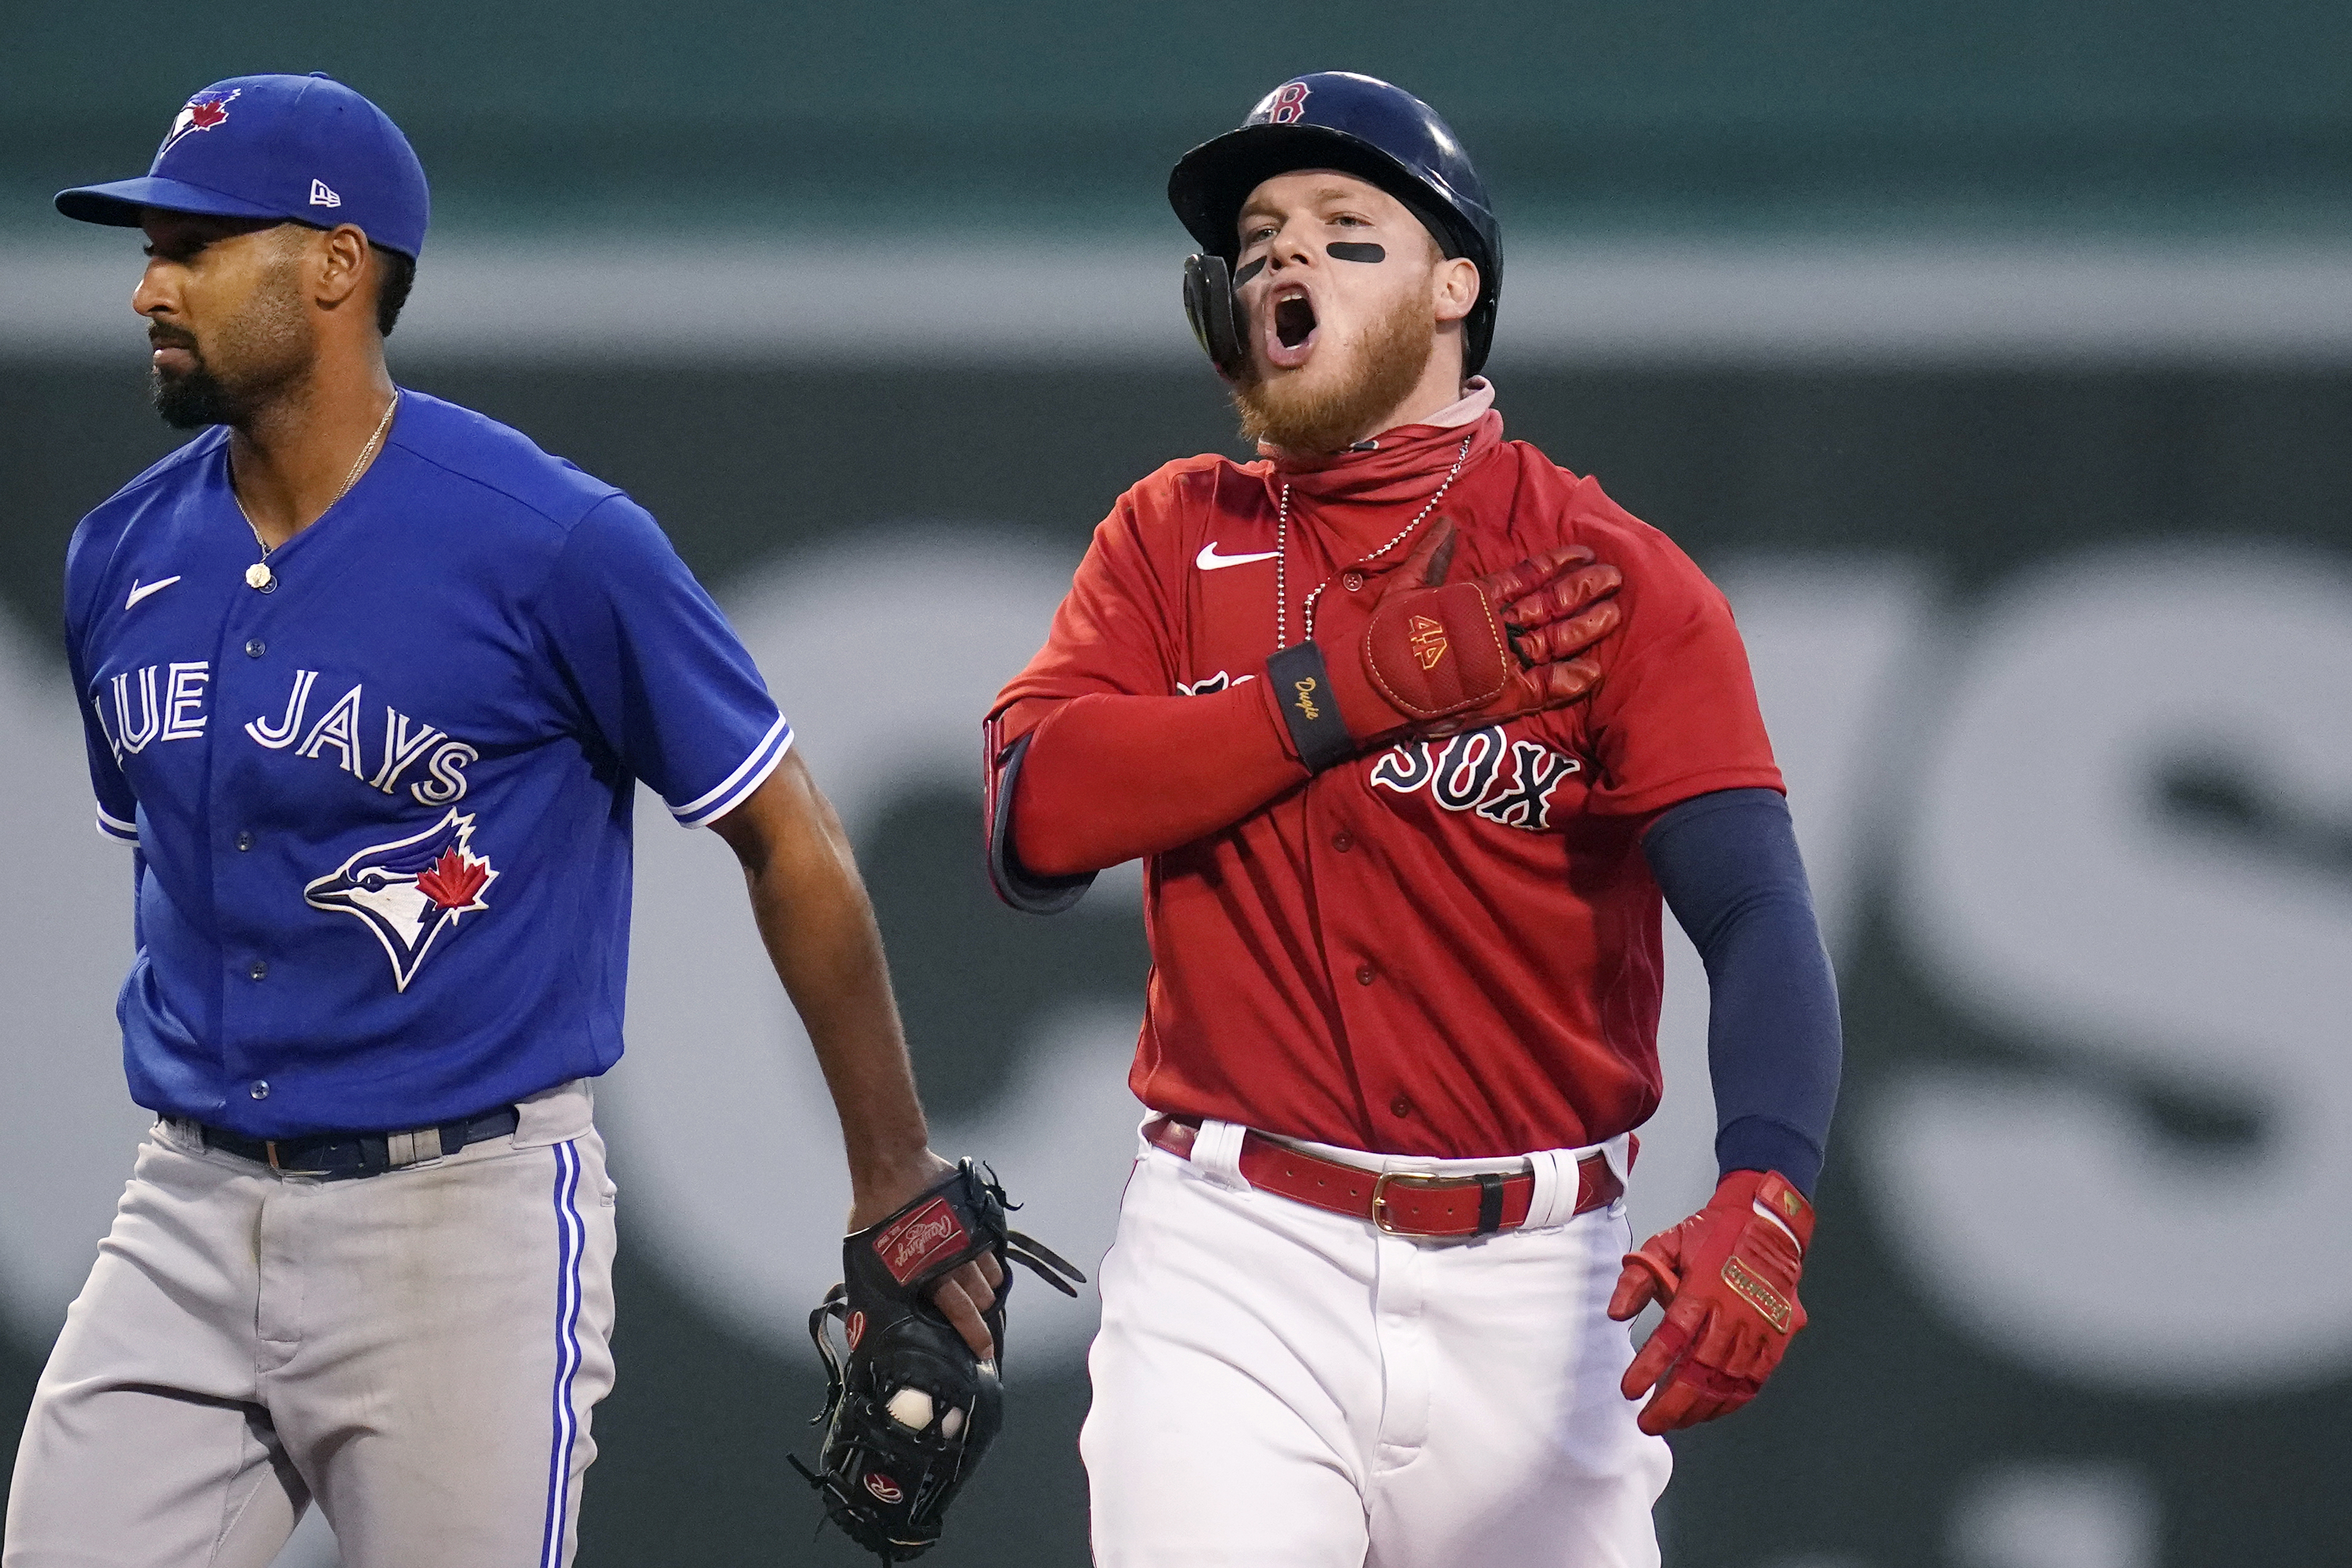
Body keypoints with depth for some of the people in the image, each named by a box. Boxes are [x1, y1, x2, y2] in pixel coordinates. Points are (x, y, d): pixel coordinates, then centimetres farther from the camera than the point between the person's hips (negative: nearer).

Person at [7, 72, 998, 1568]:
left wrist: (900, 1192, -2)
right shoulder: (121, 560, 7)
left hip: (466, 1220, -5)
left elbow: (790, 841, -4)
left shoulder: (557, 544, -11)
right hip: (187, 1219, 6)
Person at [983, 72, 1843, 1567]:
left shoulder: (1619, 580, -3)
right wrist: (1363, 680, -14)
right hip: (1238, 1267, 1)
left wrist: (1764, 1201, -34)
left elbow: (1757, 912, -15)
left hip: (1532, 1282, -1)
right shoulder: (1177, 536, 8)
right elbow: (1032, 822, -7)